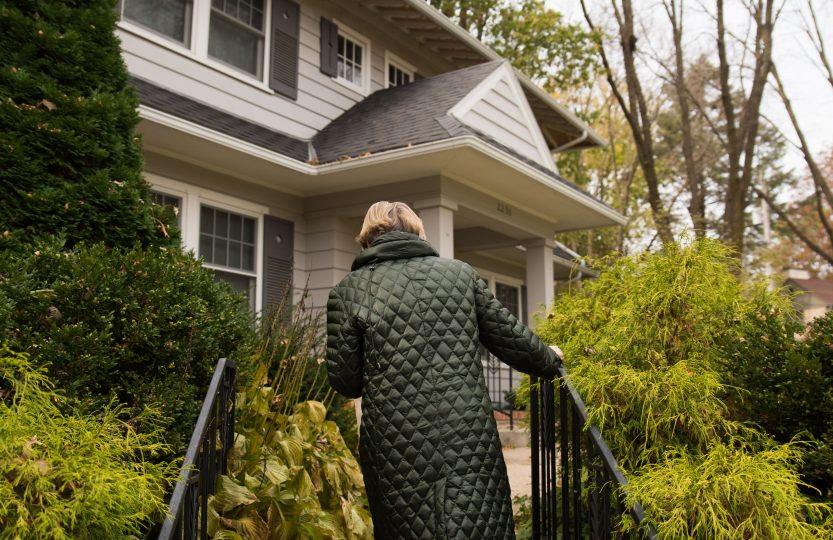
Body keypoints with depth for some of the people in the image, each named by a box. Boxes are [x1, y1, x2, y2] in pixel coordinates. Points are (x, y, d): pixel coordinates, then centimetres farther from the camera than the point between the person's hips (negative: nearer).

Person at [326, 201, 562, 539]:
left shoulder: (348, 291, 2)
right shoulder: (460, 273, 8)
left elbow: (345, 381, 2)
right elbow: (511, 338, 12)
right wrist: (550, 362, 32)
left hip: (396, 447, -1)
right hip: (468, 435, 1)